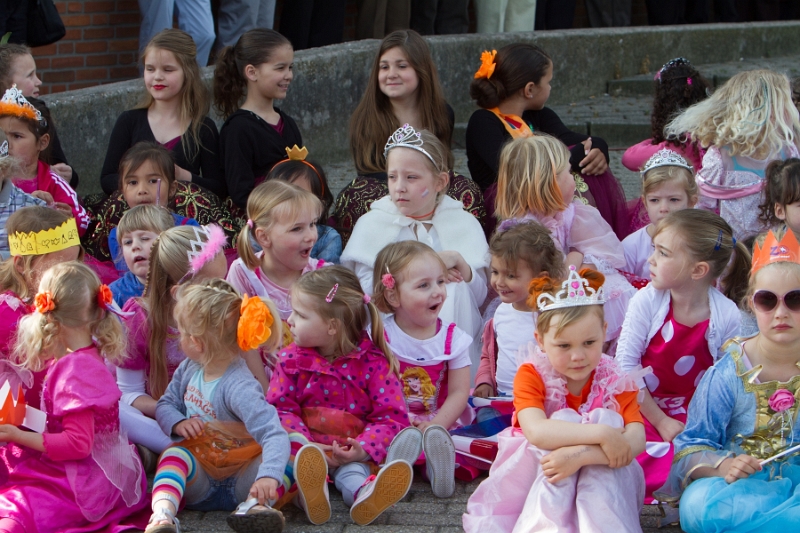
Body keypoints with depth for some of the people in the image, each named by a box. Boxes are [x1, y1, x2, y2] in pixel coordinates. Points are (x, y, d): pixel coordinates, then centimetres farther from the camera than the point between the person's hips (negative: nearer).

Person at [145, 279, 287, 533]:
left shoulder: (239, 388, -25)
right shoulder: (189, 369, -1)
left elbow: (275, 435, -34)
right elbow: (165, 404, 11)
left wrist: (268, 476, -53)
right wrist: (177, 423, -14)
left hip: (239, 481, -4)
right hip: (199, 479, 4)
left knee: (281, 455, -29)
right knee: (174, 453, -27)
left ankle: (256, 504, -53)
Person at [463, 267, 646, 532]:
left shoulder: (615, 381, -7)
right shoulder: (531, 375, -10)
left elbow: (636, 441, -24)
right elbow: (537, 432, -31)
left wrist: (580, 455, -38)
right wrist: (600, 434, -39)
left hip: (601, 480, 1)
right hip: (535, 477, -1)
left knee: (608, 419, -23)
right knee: (564, 419, -25)